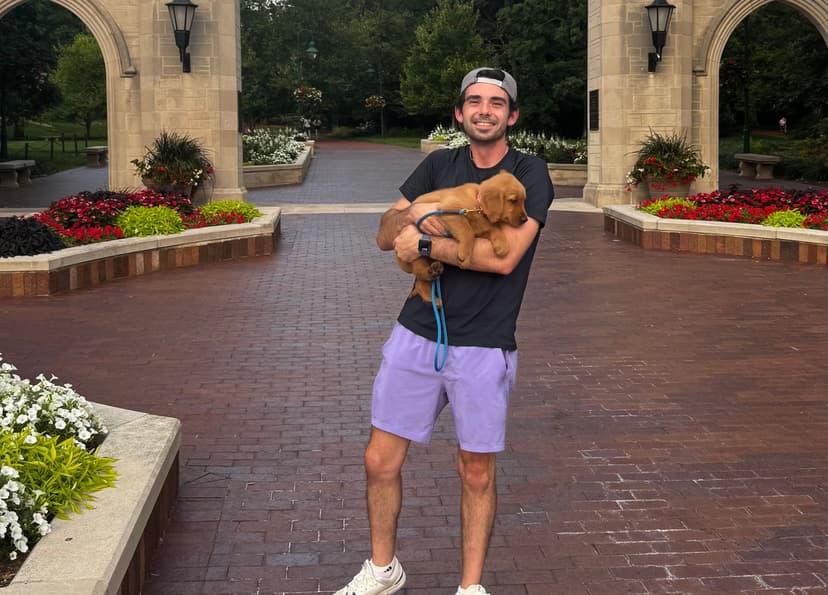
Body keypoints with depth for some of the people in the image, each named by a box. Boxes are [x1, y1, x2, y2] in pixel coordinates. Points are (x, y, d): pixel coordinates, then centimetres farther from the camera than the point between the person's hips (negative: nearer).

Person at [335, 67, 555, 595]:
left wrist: (427, 245, -14)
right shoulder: (439, 166, 9)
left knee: (477, 473, 7)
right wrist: (412, 214, -15)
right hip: (416, 334, 4)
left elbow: (504, 256, -19)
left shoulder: (530, 175, -6)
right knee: (381, 461, 7)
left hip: (484, 347, -4)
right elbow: (386, 235, 7)